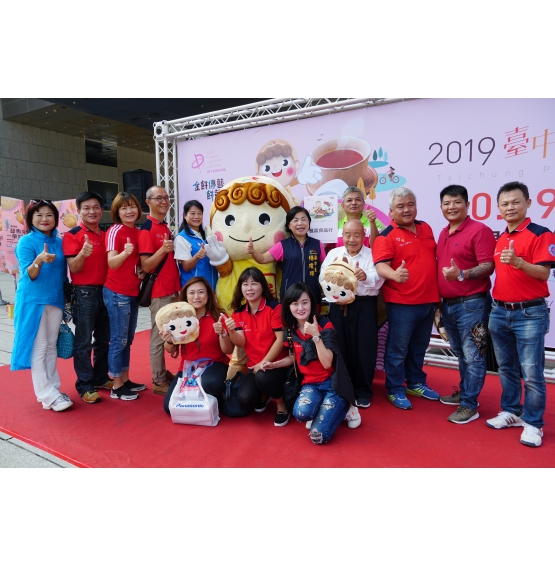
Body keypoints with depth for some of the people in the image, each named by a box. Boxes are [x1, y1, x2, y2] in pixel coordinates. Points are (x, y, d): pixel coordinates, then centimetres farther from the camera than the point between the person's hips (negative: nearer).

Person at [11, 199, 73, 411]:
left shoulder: (59, 242, 7)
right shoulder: (26, 241, -8)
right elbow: (29, 275, -15)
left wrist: (65, 298, 13)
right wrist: (39, 260, -35)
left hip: (55, 300, 5)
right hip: (33, 302, -5)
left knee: (51, 346, 12)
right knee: (39, 348, -1)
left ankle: (52, 388, 21)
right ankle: (46, 394, 4)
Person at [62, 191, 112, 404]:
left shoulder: (106, 235, 12)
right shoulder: (72, 235, -7)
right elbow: (74, 268, -13)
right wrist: (83, 253, -33)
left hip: (105, 291, 6)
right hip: (84, 293, -6)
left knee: (104, 339, 14)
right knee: (84, 342, 1)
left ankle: (101, 378, 27)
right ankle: (85, 386, 11)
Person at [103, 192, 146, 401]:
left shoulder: (138, 232, 10)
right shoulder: (115, 231, -12)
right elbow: (111, 263, -20)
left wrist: (143, 270, 1)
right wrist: (125, 252, -38)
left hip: (133, 292, 8)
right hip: (117, 293, -8)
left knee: (128, 339, 14)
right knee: (118, 340, 0)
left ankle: (125, 380, 26)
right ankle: (117, 386, 11)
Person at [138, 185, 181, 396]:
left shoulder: (165, 227, 14)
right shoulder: (146, 229, -13)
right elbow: (146, 266, -18)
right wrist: (162, 250, -31)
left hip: (173, 288, 9)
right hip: (159, 291, -9)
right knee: (159, 335, 0)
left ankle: (164, 373, 28)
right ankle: (159, 381, 11)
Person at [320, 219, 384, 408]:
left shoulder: (372, 255, 3)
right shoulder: (333, 253, 10)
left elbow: (378, 280, -11)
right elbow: (323, 278, 1)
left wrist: (365, 276, -32)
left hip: (364, 306, -1)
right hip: (339, 305, 2)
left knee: (364, 348, 2)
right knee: (340, 347, 7)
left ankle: (363, 391, 19)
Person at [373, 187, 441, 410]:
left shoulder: (426, 228, 10)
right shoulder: (386, 236, -12)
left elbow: (433, 258, 19)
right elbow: (380, 266, -24)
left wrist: (439, 292, 16)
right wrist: (395, 275, -46)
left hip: (428, 301, 7)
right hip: (402, 303, -7)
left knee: (419, 347, 19)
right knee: (398, 348, 3)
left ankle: (416, 383, 36)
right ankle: (395, 390, 18)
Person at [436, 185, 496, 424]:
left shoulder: (480, 230, -10)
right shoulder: (443, 234, 14)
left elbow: (488, 266, -17)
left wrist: (462, 275, -32)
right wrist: (438, 300, 12)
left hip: (471, 304, -8)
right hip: (448, 304, 8)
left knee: (473, 356, 0)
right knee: (461, 354, 19)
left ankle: (469, 405, 9)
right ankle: (464, 393, 33)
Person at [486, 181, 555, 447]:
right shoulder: (499, 238, 11)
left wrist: (518, 261, -31)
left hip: (530, 313, -6)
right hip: (499, 312, 6)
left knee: (532, 373, 0)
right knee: (506, 369, 15)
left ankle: (533, 423, 13)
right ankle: (511, 412, 29)